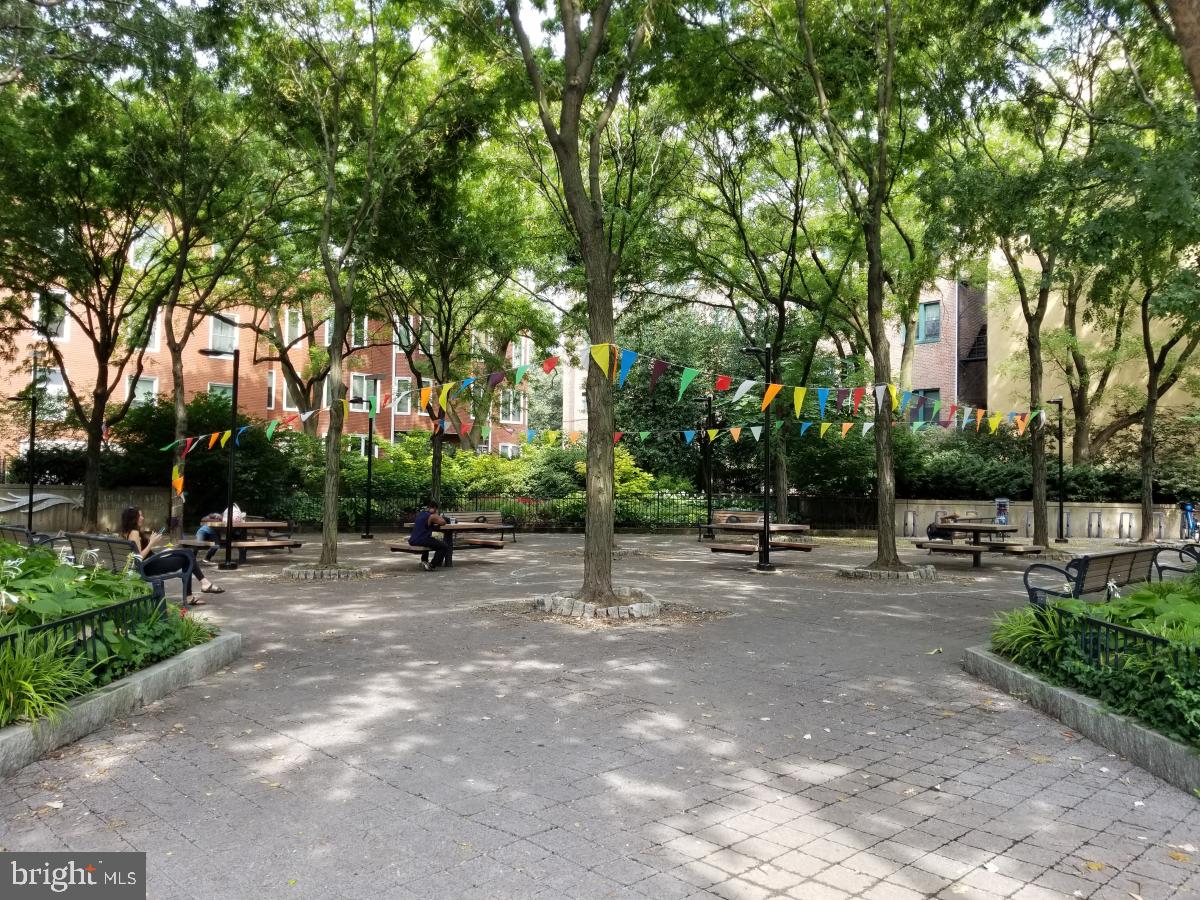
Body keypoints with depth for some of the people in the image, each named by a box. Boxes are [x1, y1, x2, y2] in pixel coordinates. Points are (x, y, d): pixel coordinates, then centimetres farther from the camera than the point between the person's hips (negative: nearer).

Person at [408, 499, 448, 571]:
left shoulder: (419, 514, 17)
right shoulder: (432, 516, -9)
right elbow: (443, 522, -2)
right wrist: (436, 514, 8)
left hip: (412, 541, 9)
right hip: (422, 541, -9)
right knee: (443, 546, 0)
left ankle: (424, 561, 41)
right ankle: (432, 566, -4)